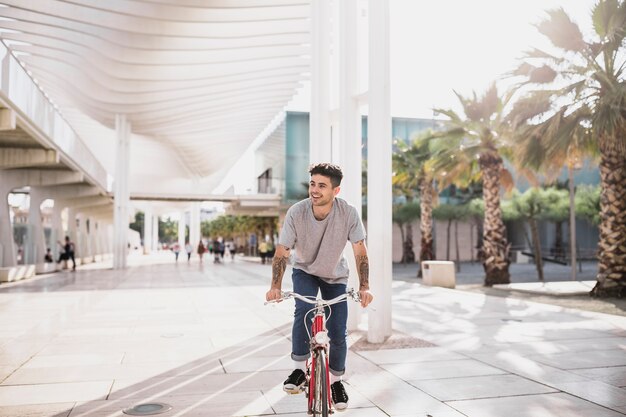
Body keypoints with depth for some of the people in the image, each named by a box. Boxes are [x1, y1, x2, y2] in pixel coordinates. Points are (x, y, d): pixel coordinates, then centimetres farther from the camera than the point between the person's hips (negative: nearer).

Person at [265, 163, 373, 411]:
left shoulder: (348, 213, -26)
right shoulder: (296, 212, -27)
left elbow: (360, 252, -18)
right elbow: (281, 252, -21)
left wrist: (364, 286, -28)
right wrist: (275, 286, -33)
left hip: (335, 276, 1)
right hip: (305, 271, 0)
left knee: (338, 334, -5)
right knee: (304, 311, -30)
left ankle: (336, 380, 21)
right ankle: (299, 369, -11)